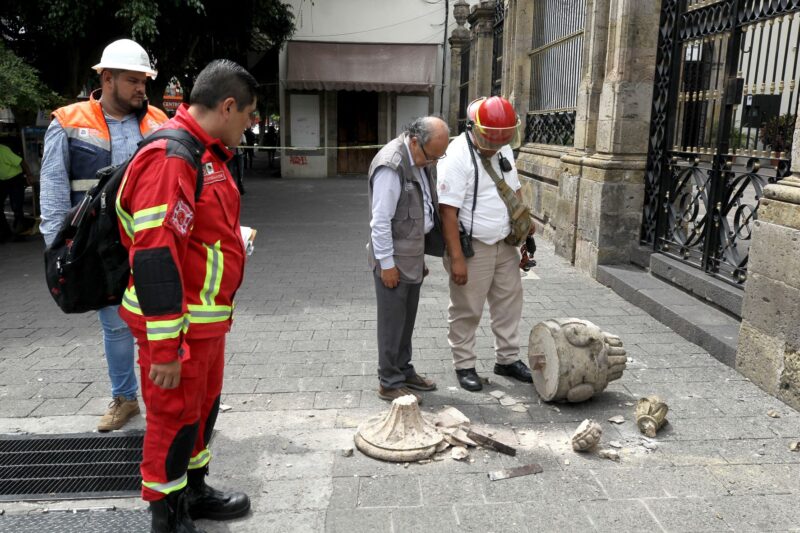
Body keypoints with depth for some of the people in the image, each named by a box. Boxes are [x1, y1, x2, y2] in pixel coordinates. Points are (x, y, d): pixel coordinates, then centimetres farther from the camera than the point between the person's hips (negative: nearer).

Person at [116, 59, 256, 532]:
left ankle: (194, 491, 41)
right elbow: (154, 257, -27)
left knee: (204, 406, 22)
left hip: (209, 316, 10)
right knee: (174, 415, 6)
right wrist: (164, 347, -25)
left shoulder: (207, 153, 11)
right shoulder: (170, 157, -22)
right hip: (179, 323, -10)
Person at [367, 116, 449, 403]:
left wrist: (420, 254, 18)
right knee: (392, 322, 2)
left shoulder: (422, 160, 7)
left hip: (413, 254, 8)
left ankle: (403, 370, 33)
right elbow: (380, 220, -21)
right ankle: (389, 383, 16)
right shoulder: (391, 165, -21)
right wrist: (387, 263, -17)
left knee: (407, 318, 18)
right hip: (393, 258, -8)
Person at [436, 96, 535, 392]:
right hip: (472, 248, -7)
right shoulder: (458, 155, -19)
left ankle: (507, 359, 32)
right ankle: (464, 365, 21)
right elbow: (448, 210, -23)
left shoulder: (504, 149, 6)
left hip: (504, 244, 8)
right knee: (467, 310, 5)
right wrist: (456, 258, -25)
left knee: (509, 301, 16)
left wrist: (525, 218, 6)